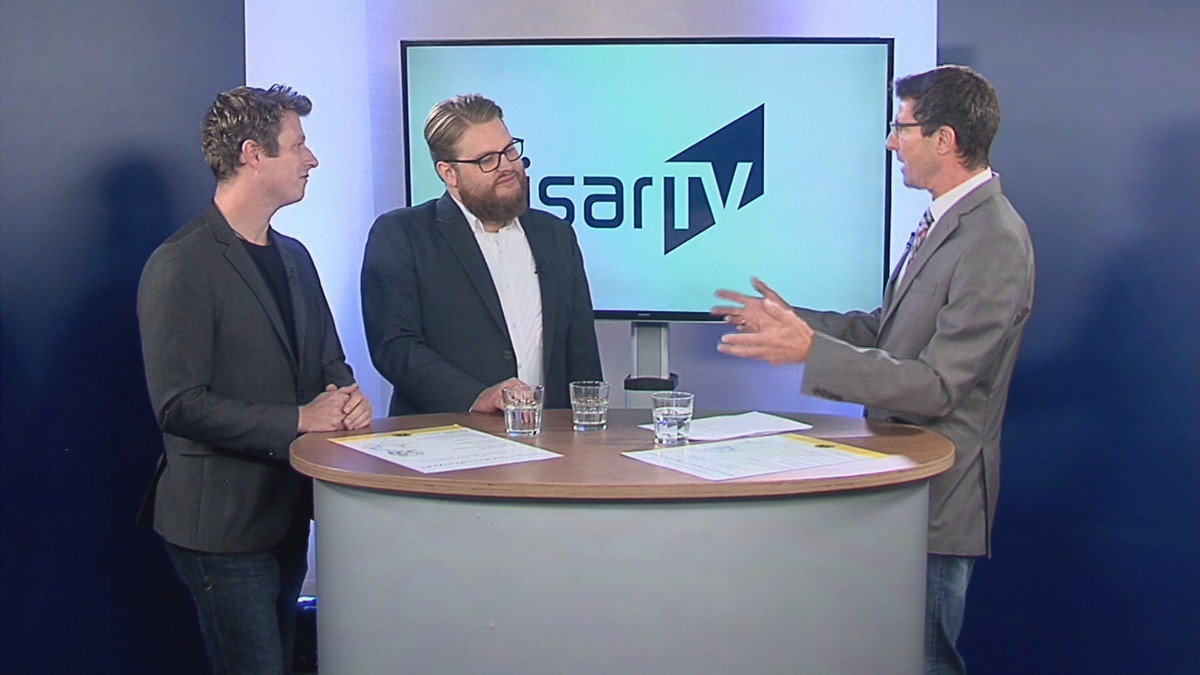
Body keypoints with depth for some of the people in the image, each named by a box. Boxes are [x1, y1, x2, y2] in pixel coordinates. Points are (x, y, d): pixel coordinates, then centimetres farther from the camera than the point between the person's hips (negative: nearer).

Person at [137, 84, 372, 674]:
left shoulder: (293, 256, 12)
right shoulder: (180, 265, -15)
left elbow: (328, 360, 18)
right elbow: (180, 405, -20)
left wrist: (345, 397, -5)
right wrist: (299, 420, -19)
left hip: (289, 509, 8)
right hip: (222, 521, -8)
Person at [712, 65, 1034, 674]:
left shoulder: (995, 241, -22)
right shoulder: (945, 221, 10)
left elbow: (936, 386, -25)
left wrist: (812, 350, -29)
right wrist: (798, 321, 11)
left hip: (937, 493, -10)